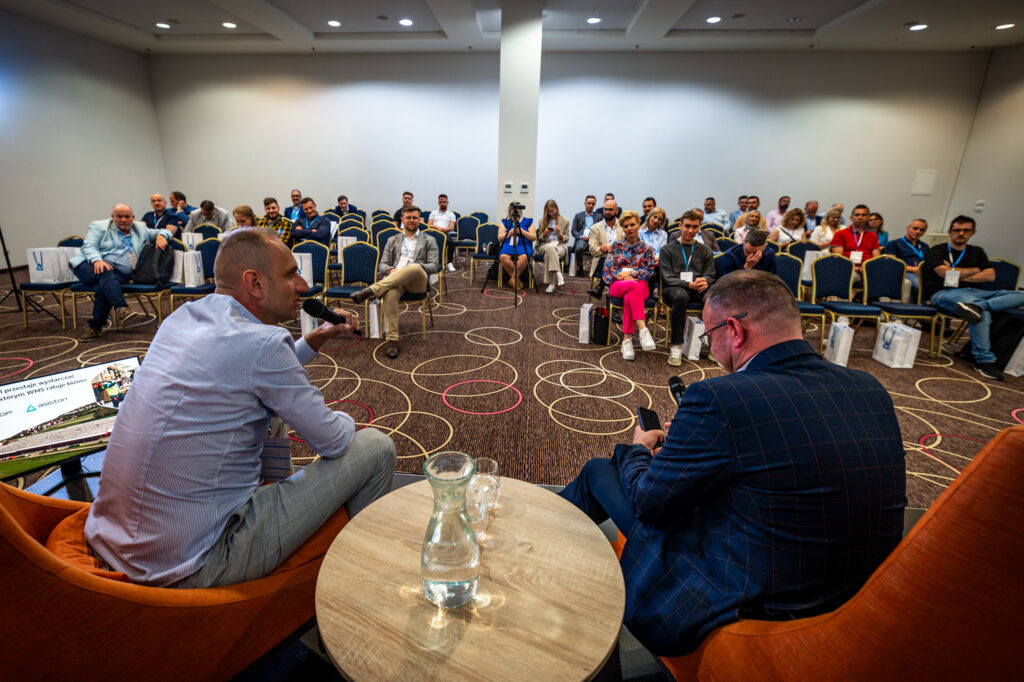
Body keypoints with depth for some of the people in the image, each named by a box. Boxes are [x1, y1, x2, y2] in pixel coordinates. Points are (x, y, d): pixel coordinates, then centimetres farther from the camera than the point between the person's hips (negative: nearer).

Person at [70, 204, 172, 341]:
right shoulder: (99, 226, 12)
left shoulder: (141, 229, 22)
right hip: (92, 265, -1)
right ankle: (121, 309, -51)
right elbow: (88, 246, 0)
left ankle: (94, 326, -27)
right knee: (105, 274, -38)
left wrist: (161, 236, -1)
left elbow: (164, 231, 26)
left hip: (121, 273, 1)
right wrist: (97, 260, -22)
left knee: (102, 288, -32)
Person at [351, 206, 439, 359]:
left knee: (414, 267, -39)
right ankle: (391, 340, -38)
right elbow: (382, 264, 19)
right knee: (390, 295, -37)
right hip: (394, 280, 2)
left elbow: (434, 266, 6)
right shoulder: (393, 241, 27)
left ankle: (371, 291, -45)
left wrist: (413, 268, -12)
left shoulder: (429, 241, 19)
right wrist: (391, 270, -7)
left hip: (418, 282, -1)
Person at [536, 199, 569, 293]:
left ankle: (551, 284, -41)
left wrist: (560, 234, -13)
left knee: (548, 255, -37)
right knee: (550, 247, -39)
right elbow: (539, 238, 14)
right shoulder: (542, 220, 13)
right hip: (545, 245, 1)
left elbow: (566, 239, 8)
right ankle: (558, 275, -48)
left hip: (559, 245, -1)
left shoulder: (565, 221, 9)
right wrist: (545, 233, -8)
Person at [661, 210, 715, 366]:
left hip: (698, 290, 3)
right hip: (673, 289, -3)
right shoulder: (667, 249, 11)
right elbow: (668, 278, -1)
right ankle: (675, 345, -32)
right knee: (681, 295, -41)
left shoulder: (705, 251, 21)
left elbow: (710, 276, 15)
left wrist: (705, 282, -12)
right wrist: (689, 285, -18)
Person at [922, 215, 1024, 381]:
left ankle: (976, 306, -45)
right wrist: (975, 270, 6)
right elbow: (945, 273, -10)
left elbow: (990, 276, 10)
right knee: (983, 313, -36)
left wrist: (959, 276, -4)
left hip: (973, 292, 6)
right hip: (943, 293, -6)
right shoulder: (937, 251, 7)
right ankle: (984, 361, -34)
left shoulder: (977, 252, 23)